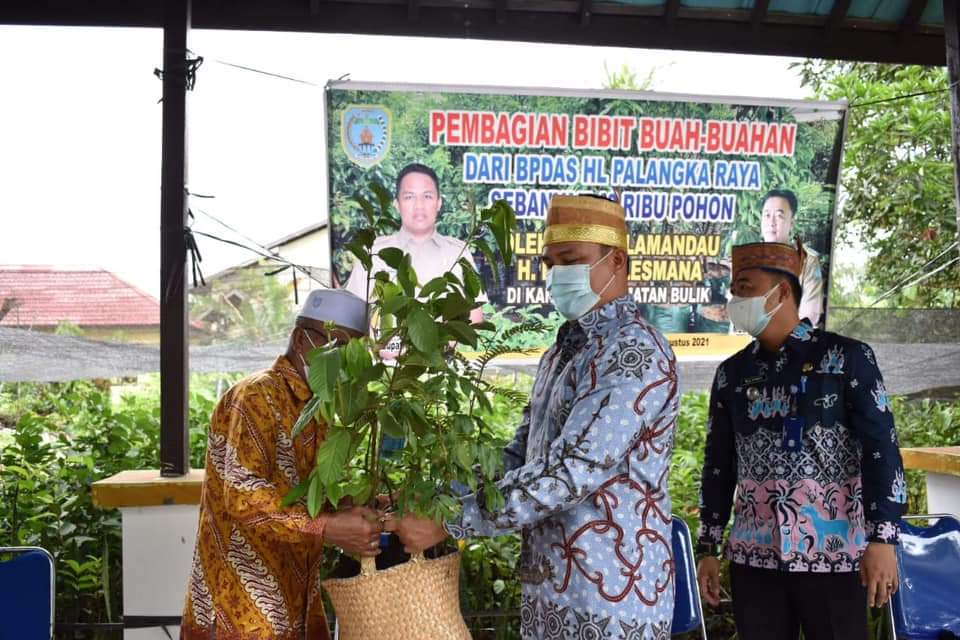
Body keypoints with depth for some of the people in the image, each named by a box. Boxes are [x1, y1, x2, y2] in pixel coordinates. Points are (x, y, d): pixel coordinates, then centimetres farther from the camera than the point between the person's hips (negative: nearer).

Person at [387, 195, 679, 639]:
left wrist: (448, 522, -24)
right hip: (548, 589, 8)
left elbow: (571, 469, -26)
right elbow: (519, 456, 14)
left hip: (609, 599, -8)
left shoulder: (635, 352, -17)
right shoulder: (562, 351, 13)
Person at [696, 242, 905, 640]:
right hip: (753, 556, 4)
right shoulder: (732, 373, 9)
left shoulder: (847, 358, -1)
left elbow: (881, 451, -6)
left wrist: (883, 539, -14)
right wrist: (708, 548, 10)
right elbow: (718, 465, 13)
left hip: (833, 554, -3)